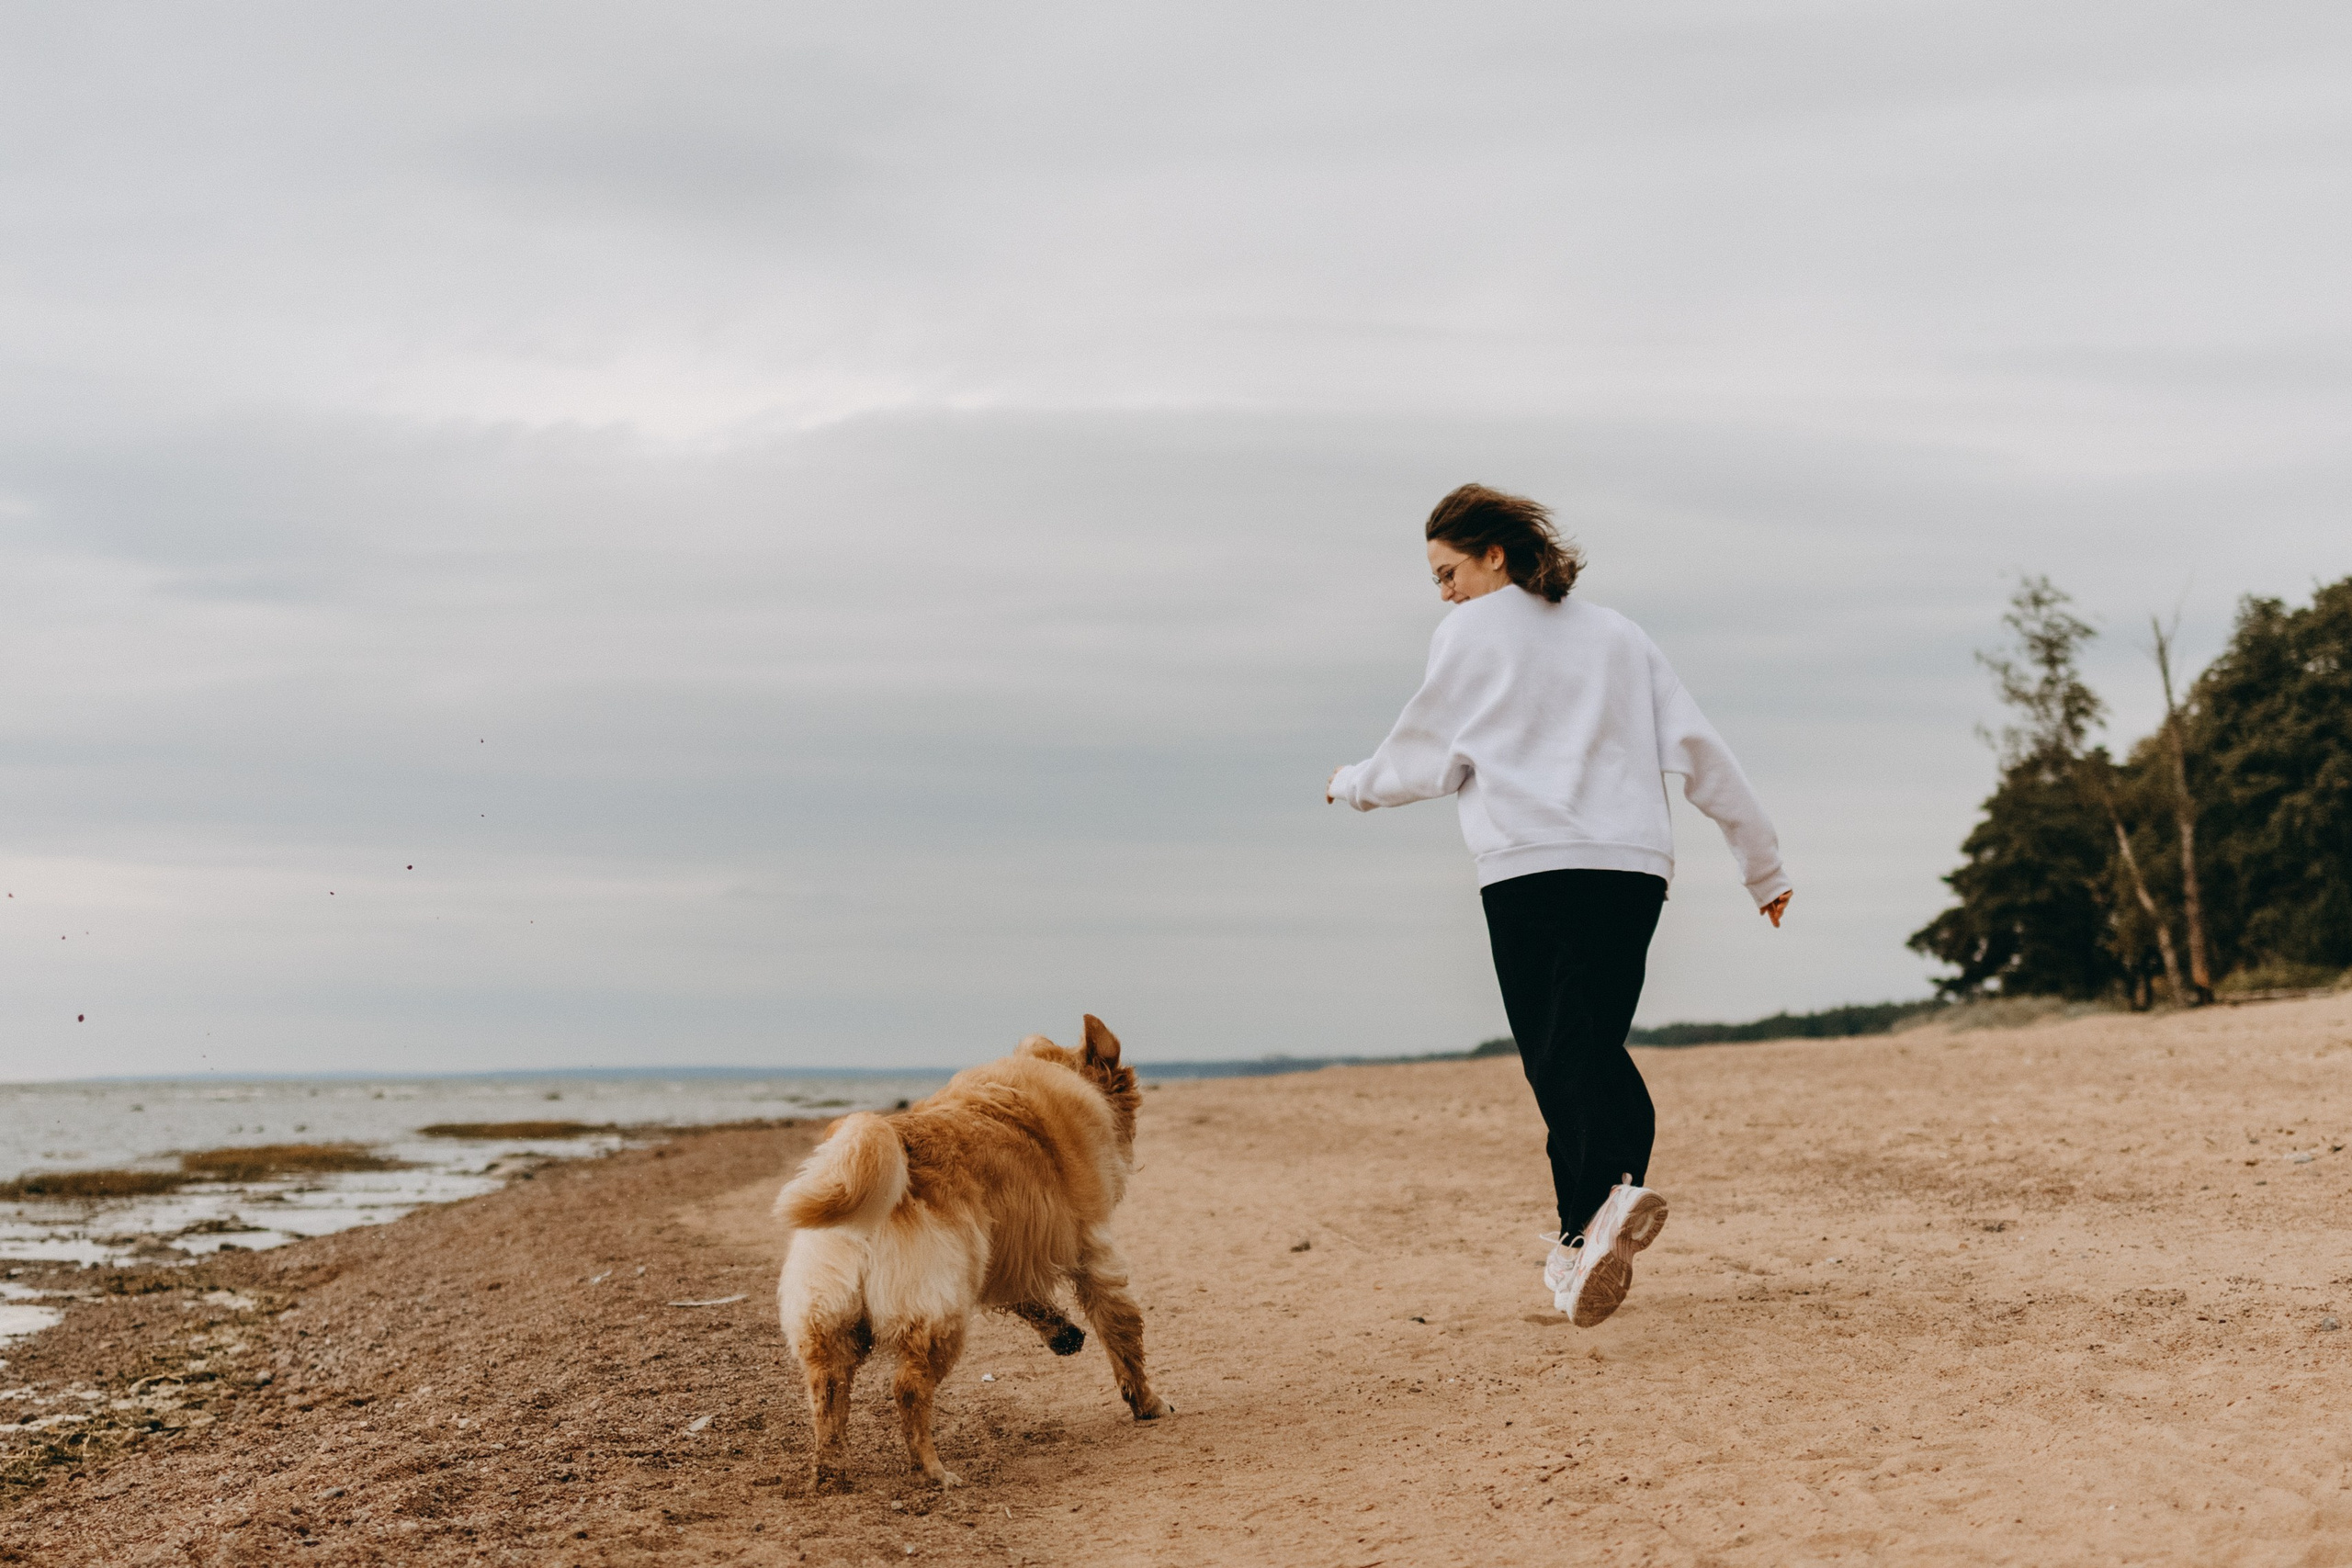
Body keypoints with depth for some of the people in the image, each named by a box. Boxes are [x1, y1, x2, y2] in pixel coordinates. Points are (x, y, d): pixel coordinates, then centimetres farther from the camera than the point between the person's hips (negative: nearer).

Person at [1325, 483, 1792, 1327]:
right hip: (1634, 868, 4)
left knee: (1556, 1055, -3)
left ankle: (1611, 1192, -25)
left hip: (1531, 870, -4)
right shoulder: (1617, 634, 21)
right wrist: (1761, 862, 23)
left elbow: (1426, 757, 12)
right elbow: (1698, 749, 19)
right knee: (1594, 1044, 4)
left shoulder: (1470, 634, 8)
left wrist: (1353, 783, 33)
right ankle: (1590, 1238, -10)